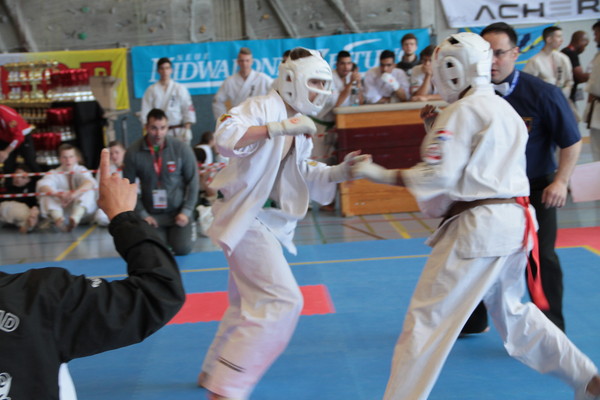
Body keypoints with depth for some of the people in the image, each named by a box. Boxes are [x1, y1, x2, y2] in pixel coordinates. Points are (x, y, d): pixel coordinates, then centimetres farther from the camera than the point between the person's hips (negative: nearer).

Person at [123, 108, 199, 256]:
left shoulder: (182, 149, -11)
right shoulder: (133, 153, -11)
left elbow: (192, 182, -4)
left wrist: (186, 211, -9)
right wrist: (142, 214, -5)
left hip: (178, 212, -1)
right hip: (151, 215, 1)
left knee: (182, 249, -14)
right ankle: (163, 233, 26)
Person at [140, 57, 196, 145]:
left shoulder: (180, 88, 4)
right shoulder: (151, 90, 4)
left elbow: (188, 109, 3)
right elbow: (146, 112, 3)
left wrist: (187, 129, -4)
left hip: (178, 132, 0)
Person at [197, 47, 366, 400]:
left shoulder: (300, 126, 14)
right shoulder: (262, 107, -14)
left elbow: (304, 177, 12)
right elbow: (226, 137, -32)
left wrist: (341, 170, -5)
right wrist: (280, 127, -38)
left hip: (269, 223, 10)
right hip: (247, 218, -10)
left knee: (250, 303, 22)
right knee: (283, 301, -17)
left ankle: (214, 372, 41)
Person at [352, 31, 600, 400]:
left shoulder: (463, 111, -11)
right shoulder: (506, 110, 16)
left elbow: (438, 176, -19)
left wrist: (382, 174, -12)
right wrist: (437, 127, 12)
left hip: (477, 227, -9)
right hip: (514, 221, 10)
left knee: (426, 321, -5)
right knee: (511, 309, 27)